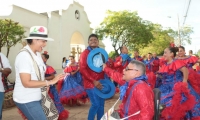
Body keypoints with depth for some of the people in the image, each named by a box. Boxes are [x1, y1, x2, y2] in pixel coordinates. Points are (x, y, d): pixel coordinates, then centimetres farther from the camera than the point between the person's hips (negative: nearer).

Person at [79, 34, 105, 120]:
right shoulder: (85, 53, -3)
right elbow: (82, 69, -12)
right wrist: (93, 81, -19)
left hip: (101, 82, 6)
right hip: (91, 83, -6)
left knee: (101, 103, 10)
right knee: (96, 104, -8)